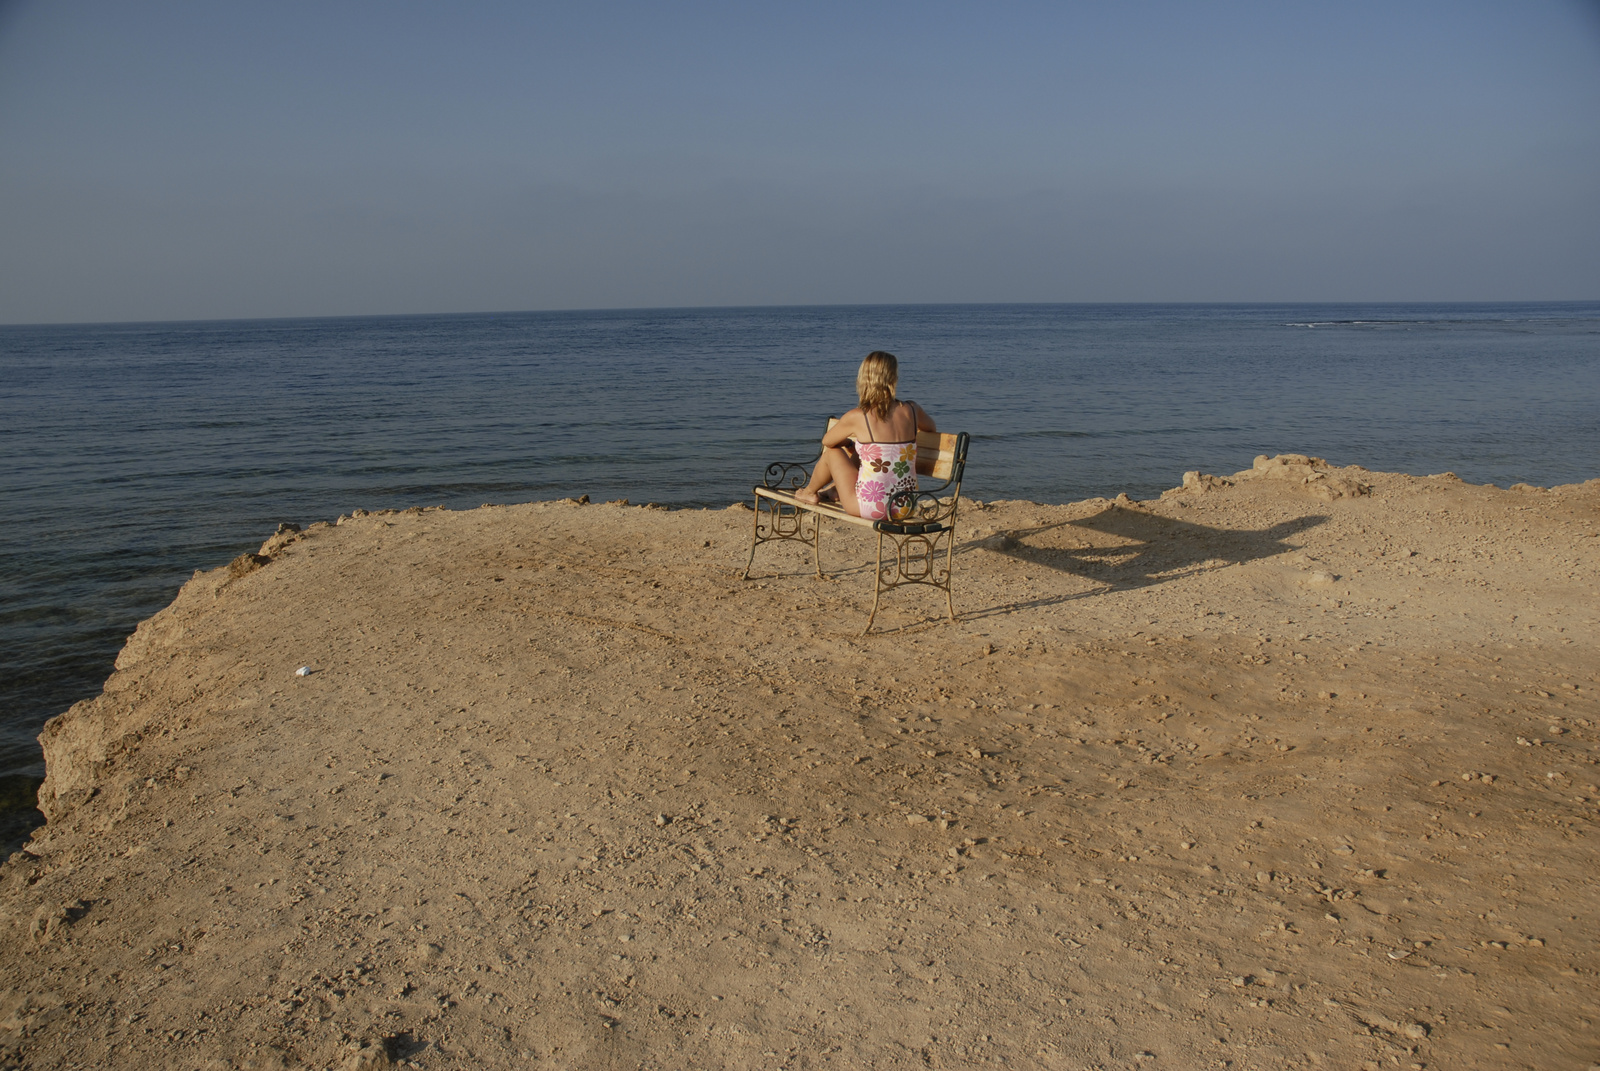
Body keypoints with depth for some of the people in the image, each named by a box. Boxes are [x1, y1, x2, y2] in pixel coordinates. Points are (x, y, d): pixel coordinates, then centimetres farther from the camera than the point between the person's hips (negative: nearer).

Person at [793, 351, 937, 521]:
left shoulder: (856, 417, -12)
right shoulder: (911, 410, -2)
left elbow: (827, 441, 6)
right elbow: (931, 428, 22)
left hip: (871, 507, -5)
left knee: (833, 451, 18)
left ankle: (810, 492, 44)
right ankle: (832, 491, 55)